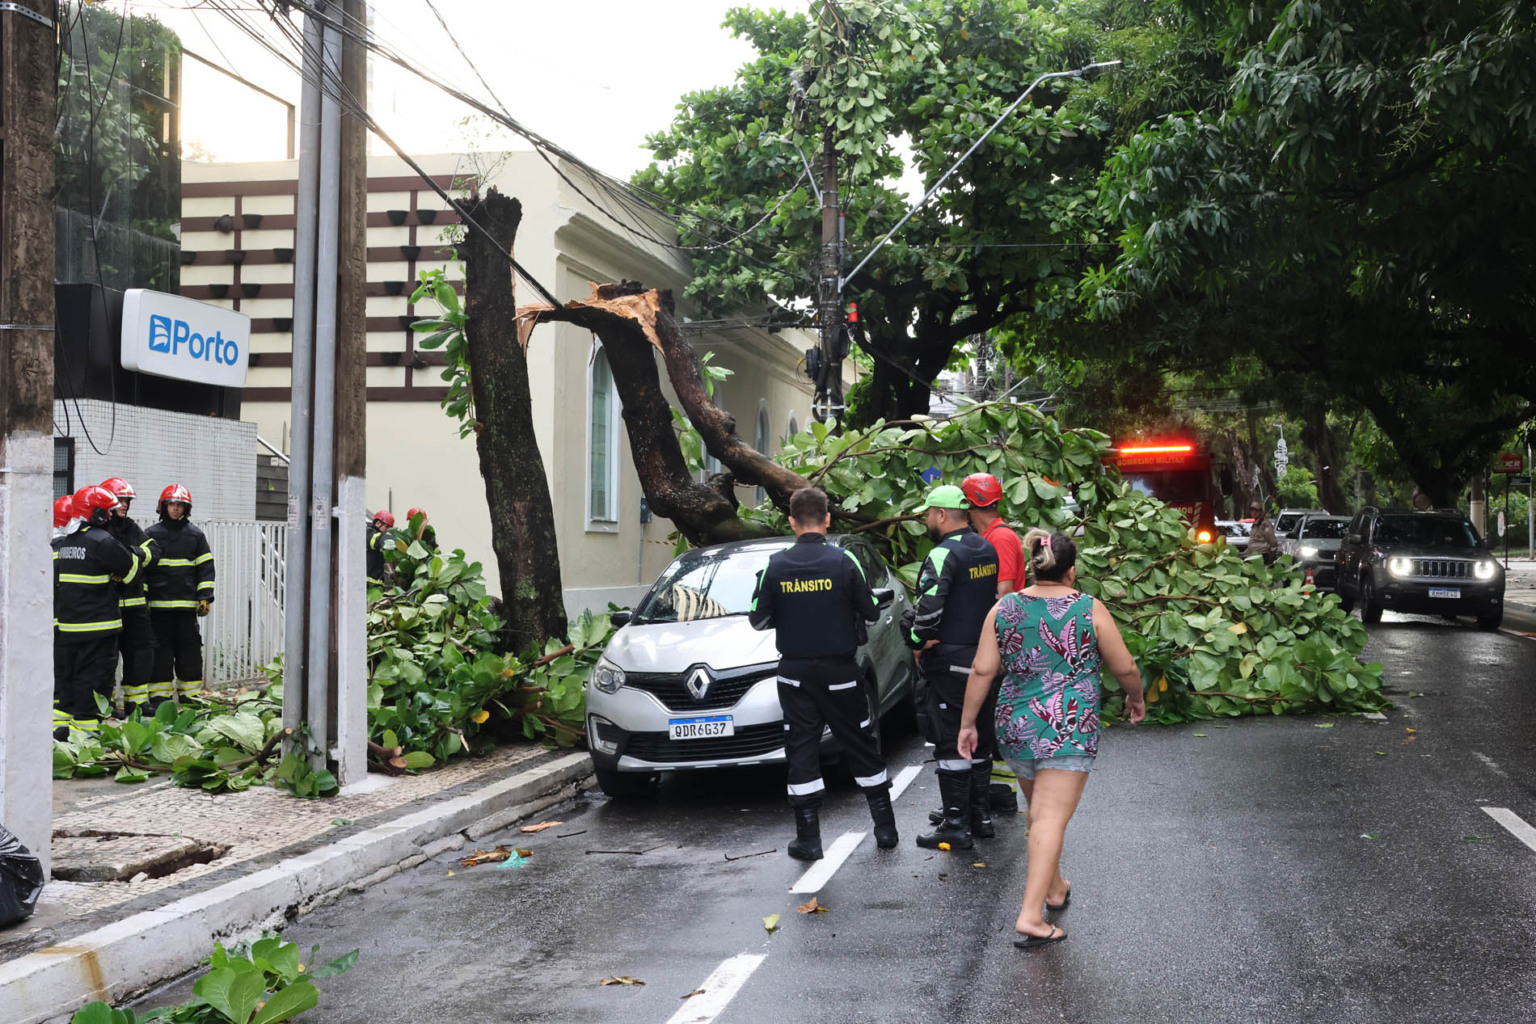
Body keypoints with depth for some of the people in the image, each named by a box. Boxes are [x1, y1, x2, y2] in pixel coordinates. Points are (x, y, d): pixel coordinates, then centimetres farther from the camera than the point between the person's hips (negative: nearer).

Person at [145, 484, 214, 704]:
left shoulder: (195, 535, 9)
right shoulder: (151, 534, 6)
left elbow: (206, 568, 9)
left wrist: (205, 597, -1)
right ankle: (159, 695, 7)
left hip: (187, 604, 1)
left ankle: (189, 694, 11)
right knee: (160, 650, 0)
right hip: (158, 604, -1)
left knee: (189, 649, 3)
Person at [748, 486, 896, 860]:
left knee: (801, 751, 5)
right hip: (840, 673, 0)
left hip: (795, 674, 1)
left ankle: (808, 838, 4)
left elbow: (758, 619, 0)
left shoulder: (776, 566, -6)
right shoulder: (843, 561, -10)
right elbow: (871, 612, -4)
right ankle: (885, 826, 18)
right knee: (861, 747, 11)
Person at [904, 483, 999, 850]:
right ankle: (980, 815, 24)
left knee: (950, 741, -3)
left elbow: (929, 609, -26)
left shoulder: (944, 554, -18)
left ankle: (956, 826, -1)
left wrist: (918, 642, -10)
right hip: (984, 656, 9)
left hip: (949, 661, -9)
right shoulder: (987, 551, 10)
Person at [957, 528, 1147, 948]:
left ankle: (1053, 886, 39)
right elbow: (1124, 667, 1)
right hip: (1069, 731, -4)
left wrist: (968, 723, 8)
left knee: (1039, 808, 23)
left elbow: (982, 670, 1)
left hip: (1016, 725, 4)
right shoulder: (1090, 610, -5)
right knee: (1051, 818, -8)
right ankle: (1030, 916, -14)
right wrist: (1136, 698, 21)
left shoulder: (1004, 609, 2)